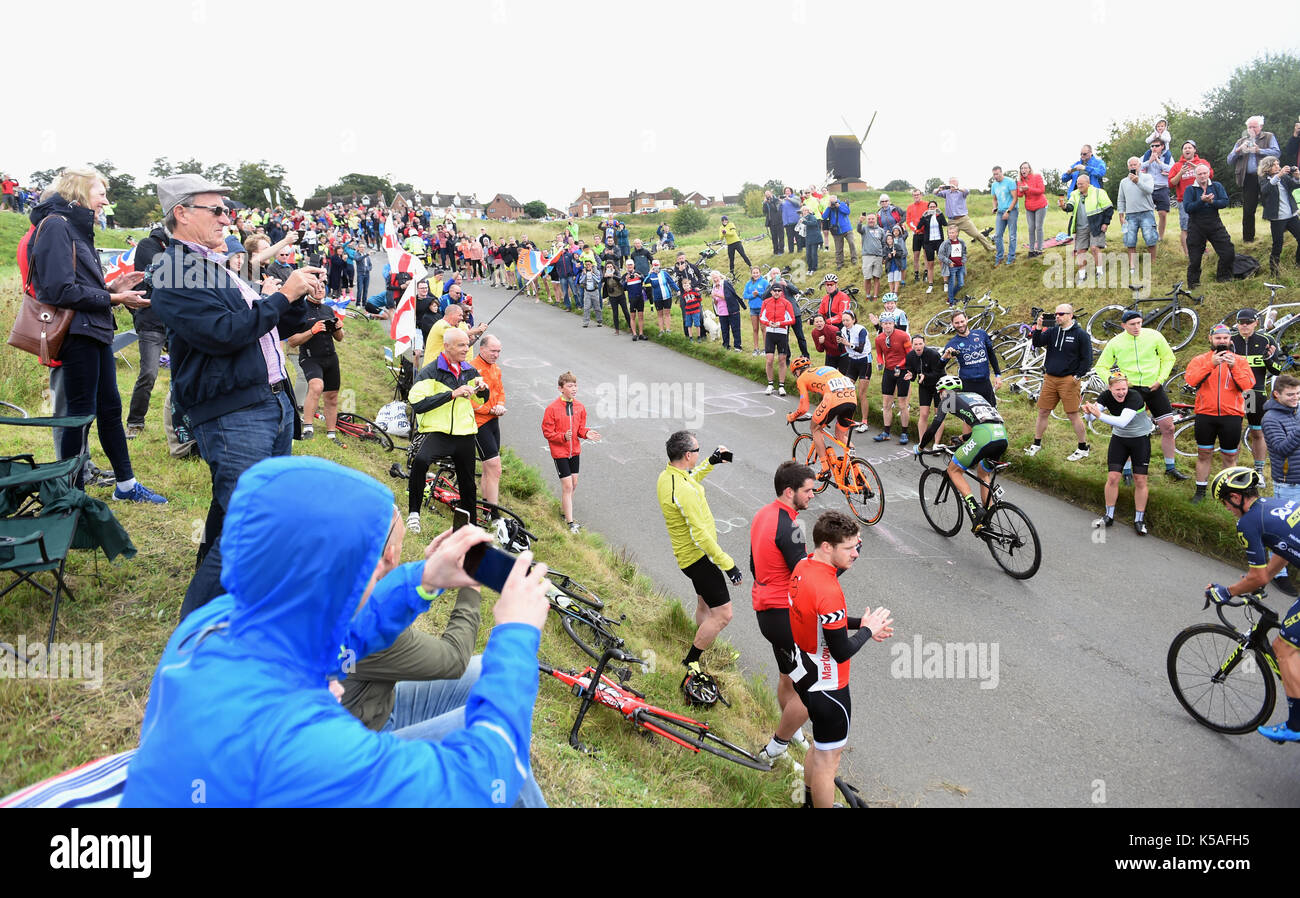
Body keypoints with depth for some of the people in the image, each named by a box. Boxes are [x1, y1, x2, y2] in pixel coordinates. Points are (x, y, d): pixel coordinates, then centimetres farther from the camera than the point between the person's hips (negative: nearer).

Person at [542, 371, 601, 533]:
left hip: (575, 450, 6)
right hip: (559, 452, -6)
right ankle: (570, 522, -2)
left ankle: (564, 509, 37)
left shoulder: (580, 407, 1)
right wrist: (563, 437, -26)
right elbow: (547, 432, -11)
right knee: (567, 485, -7)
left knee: (574, 483, 14)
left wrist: (587, 433, -11)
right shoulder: (552, 408, -15)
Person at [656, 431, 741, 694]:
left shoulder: (667, 475, 0)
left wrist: (712, 462, 21)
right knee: (722, 614, -7)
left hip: (689, 553, 10)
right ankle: (689, 665, 3)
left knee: (705, 604, 25)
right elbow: (700, 535, -29)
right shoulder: (683, 491, -30)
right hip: (698, 557, -10)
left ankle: (699, 650, 41)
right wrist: (728, 564, -22)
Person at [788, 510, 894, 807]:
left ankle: (810, 798, 46)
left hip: (805, 675, 9)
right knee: (828, 757, 10)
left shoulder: (803, 567, -4)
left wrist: (858, 623, 0)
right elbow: (842, 652, -26)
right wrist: (868, 629, -9)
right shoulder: (828, 592, -32)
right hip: (827, 687, -9)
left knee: (822, 746, 28)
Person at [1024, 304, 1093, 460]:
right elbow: (1037, 343, -4)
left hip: (1069, 380, -5)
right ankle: (1036, 444, 22)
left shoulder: (1080, 334, -4)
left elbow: (1087, 359, -2)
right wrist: (1038, 328, -17)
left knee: (1072, 415, -2)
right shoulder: (1052, 331, 8)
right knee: (1043, 412, 9)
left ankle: (1083, 448, 11)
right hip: (1050, 379, 5)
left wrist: (1078, 376, -7)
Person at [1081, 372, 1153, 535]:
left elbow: (1123, 422, -40)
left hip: (1140, 439, -3)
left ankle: (1139, 520, 10)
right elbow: (1091, 417, -20)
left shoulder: (1134, 398, -27)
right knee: (1112, 477, -2)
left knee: (1140, 480, -2)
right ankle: (1109, 516, 12)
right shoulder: (1106, 396, -13)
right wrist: (1088, 412, -43)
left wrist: (1100, 415, -50)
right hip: (1119, 439, 3)